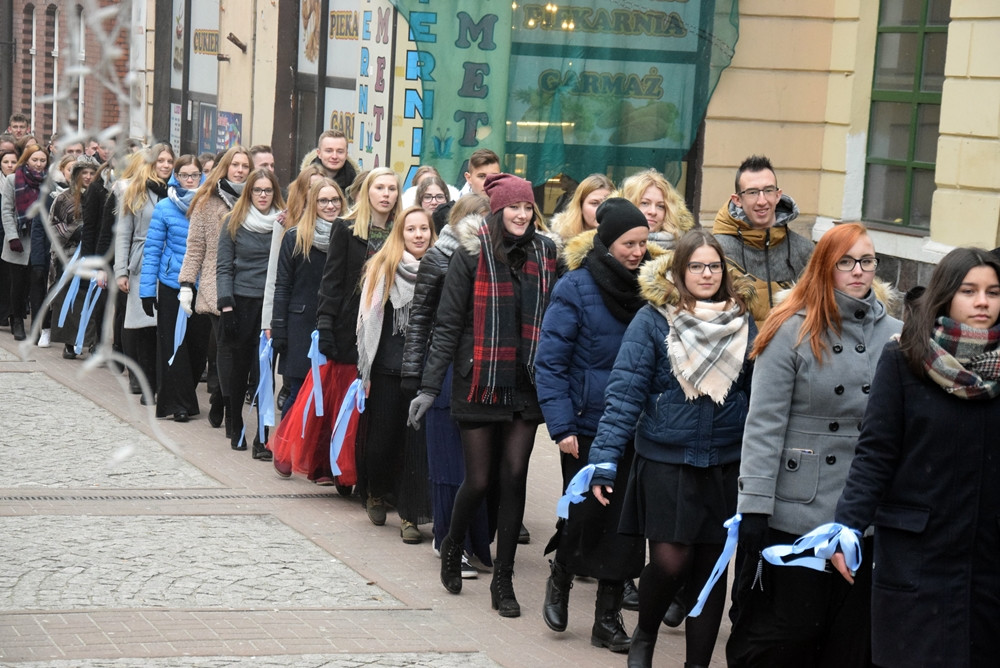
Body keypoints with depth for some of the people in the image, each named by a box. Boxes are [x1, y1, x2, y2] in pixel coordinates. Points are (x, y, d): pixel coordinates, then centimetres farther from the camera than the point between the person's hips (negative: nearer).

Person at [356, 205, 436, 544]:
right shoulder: (381, 268, 3)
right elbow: (368, 321, 5)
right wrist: (365, 370, 2)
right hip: (388, 369, 1)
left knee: (419, 441, -3)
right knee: (383, 436, 8)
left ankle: (410, 515, 4)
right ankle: (376, 492, 37)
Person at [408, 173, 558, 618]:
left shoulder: (544, 254, 6)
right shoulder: (472, 255, -4)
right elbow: (448, 325, -4)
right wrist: (430, 385, -7)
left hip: (526, 386, 2)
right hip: (479, 383, -2)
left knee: (514, 477, 0)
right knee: (478, 480, 1)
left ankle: (503, 580, 10)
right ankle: (453, 547, 32)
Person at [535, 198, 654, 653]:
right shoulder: (576, 287, -8)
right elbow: (550, 362, -8)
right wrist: (562, 426, -14)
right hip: (588, 425, -4)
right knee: (585, 514, 2)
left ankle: (608, 618, 16)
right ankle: (560, 580, 33)